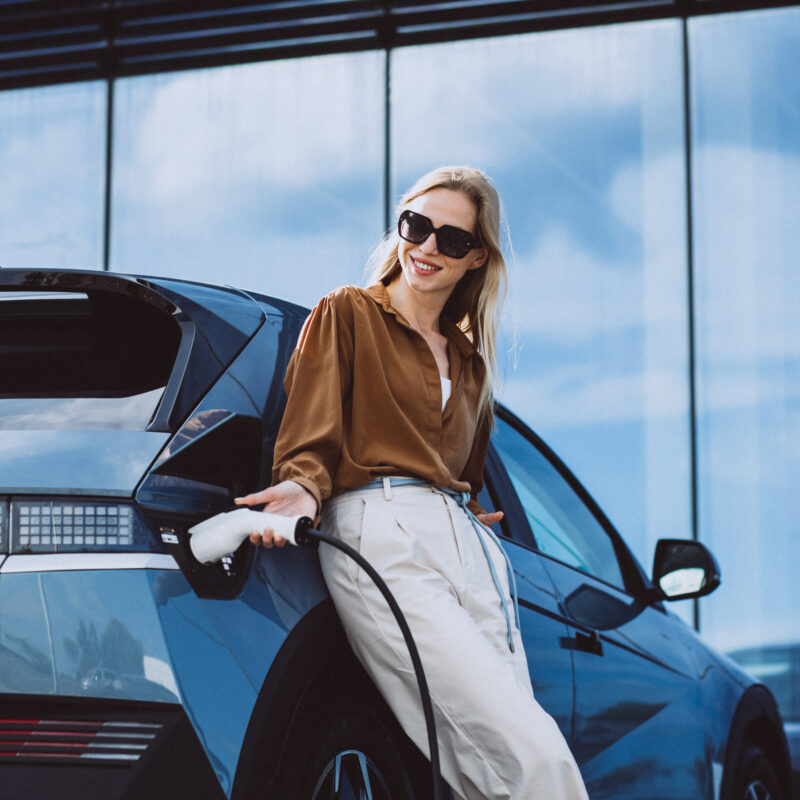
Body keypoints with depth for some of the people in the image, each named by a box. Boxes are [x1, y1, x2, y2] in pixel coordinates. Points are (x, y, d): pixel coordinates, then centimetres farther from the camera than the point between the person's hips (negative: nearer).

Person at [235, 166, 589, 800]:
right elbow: (311, 438, 2)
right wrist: (305, 489, -18)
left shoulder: (469, 358, 28)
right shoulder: (347, 313, 12)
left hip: (470, 549, 6)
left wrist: (471, 513, 13)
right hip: (384, 536, -6)